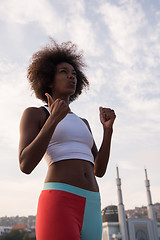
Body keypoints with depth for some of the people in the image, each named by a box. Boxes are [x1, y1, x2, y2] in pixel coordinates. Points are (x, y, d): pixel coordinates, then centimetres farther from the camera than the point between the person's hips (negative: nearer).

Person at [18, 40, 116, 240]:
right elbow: (26, 165, -7)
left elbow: (99, 170, 18)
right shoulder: (33, 114, 9)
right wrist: (54, 119, -11)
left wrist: (107, 128, 6)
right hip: (57, 207, -7)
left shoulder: (82, 123, 27)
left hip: (90, 209, 7)